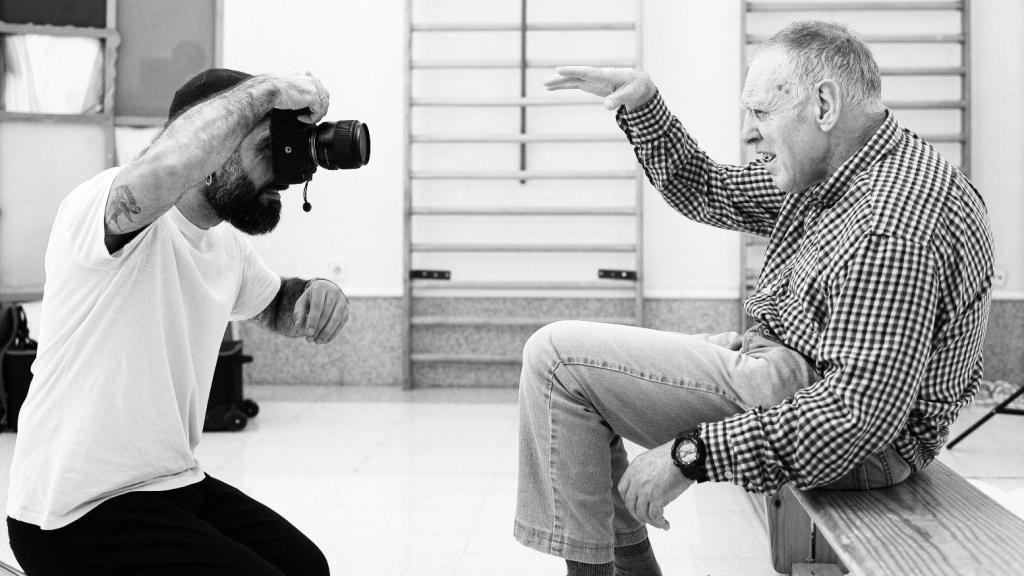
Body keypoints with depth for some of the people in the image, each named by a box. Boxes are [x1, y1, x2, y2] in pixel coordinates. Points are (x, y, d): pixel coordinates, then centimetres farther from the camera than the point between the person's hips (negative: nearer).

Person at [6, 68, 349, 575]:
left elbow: (274, 305, 25)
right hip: (79, 515, -9)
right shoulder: (100, 206, -21)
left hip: (177, 485, 9)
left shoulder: (227, 245, 6)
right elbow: (156, 176, -46)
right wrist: (266, 89, -33)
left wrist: (316, 294, 0)